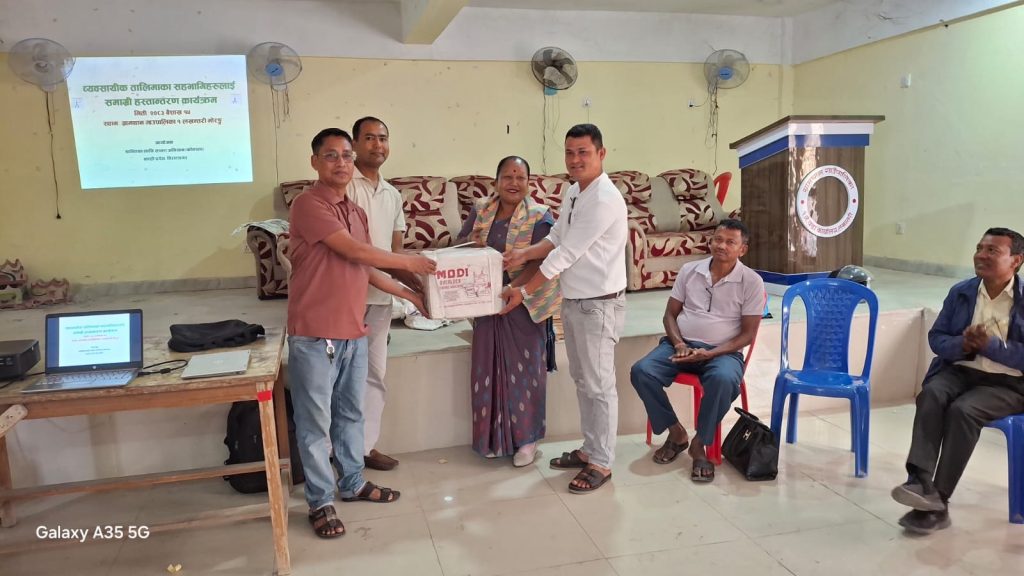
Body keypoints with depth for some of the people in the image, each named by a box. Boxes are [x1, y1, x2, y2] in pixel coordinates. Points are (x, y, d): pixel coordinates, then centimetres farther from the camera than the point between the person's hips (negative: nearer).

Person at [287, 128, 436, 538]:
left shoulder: (356, 211, 14)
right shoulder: (309, 204, -13)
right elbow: (356, 252, -18)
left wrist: (409, 295, 18)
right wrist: (409, 262, -6)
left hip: (353, 331, 8)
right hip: (314, 334, -8)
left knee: (350, 413, 19)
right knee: (315, 421, 5)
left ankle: (353, 483, 35)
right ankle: (320, 502, 18)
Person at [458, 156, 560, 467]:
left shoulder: (539, 216, -9)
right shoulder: (481, 212, 4)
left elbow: (539, 262, -17)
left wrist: (513, 287, -30)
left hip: (523, 303, -4)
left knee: (524, 367, 4)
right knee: (489, 367, 10)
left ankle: (527, 437, 19)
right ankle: (494, 436, 26)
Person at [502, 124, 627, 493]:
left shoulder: (604, 199, -20)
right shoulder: (574, 192, 10)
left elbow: (566, 253, -21)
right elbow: (557, 238, 14)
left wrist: (525, 291, -16)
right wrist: (525, 254, -6)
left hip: (599, 304, -9)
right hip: (572, 301, 9)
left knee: (598, 385, 1)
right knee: (582, 380, 18)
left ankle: (601, 463, 15)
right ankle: (590, 449, 33)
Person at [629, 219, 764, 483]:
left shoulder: (751, 281, -1)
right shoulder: (689, 270, 7)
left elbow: (747, 333, -3)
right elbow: (670, 314, 11)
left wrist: (710, 353, -16)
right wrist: (678, 343, -10)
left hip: (722, 351, -3)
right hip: (681, 345, 3)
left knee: (723, 380, -38)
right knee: (641, 371, -24)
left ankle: (699, 444, -15)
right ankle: (676, 433, -4)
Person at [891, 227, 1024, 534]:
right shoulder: (960, 292, 8)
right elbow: (936, 338, 8)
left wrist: (989, 345, -20)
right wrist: (963, 345, -12)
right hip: (960, 371, 4)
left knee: (962, 410, -31)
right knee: (930, 395, -29)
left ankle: (938, 501, -25)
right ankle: (920, 481, -38)